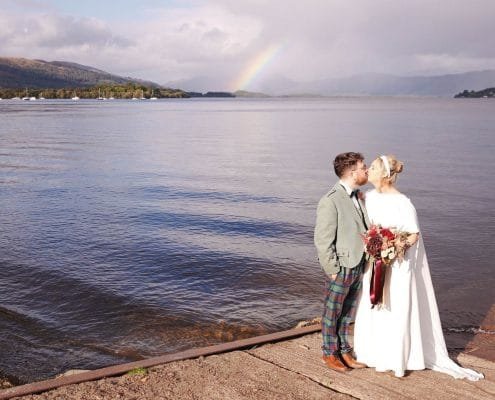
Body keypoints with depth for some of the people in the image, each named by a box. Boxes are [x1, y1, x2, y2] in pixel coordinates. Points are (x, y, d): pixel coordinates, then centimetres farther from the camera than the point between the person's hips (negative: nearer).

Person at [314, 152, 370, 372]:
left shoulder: (357, 197, 6)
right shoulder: (330, 201, -19)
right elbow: (322, 240, -17)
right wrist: (333, 269, -15)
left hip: (357, 266, 7)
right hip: (341, 269, -7)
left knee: (348, 313, 19)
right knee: (332, 313, 10)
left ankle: (344, 350, 33)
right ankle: (330, 353, 26)